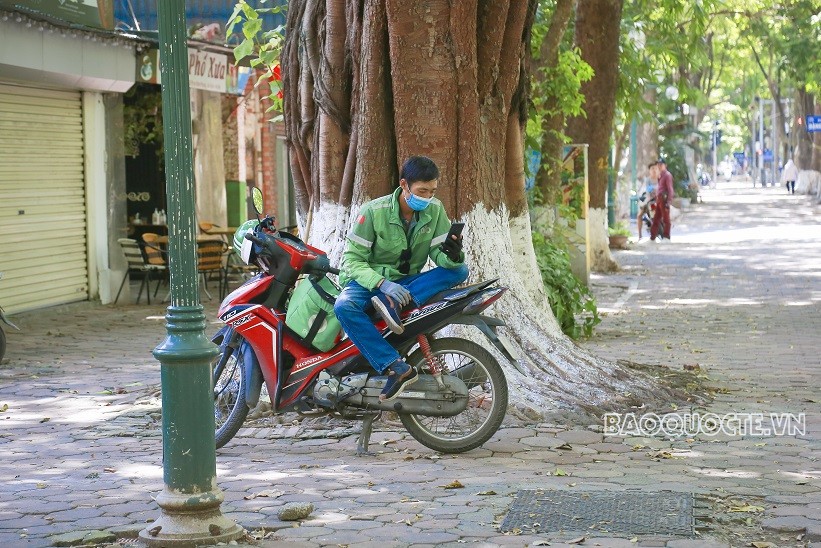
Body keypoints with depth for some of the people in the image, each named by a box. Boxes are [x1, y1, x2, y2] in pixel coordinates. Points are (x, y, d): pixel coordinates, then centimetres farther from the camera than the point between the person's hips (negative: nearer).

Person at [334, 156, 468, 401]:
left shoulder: (435, 210, -5)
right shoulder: (373, 212, -15)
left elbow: (439, 254, -5)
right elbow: (353, 260, -15)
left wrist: (452, 255, -31)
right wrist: (382, 284, -32)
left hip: (409, 282, 3)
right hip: (370, 280, -3)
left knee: (459, 270, -21)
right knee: (344, 307, -37)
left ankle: (394, 303, -35)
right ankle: (396, 368, -43)